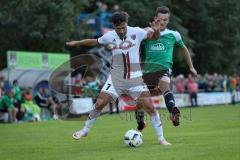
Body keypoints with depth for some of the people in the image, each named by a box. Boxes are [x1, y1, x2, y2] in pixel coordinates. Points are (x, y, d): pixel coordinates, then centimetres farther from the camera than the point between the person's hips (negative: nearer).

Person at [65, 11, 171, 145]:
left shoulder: (136, 32, -8)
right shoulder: (109, 36, -2)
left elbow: (155, 36, 5)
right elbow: (95, 42, 17)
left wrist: (156, 30, -18)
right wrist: (77, 43, 19)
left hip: (135, 77, -1)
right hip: (116, 77, 1)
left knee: (149, 106, -11)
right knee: (99, 104, -2)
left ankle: (161, 137, 1)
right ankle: (85, 130, 20)